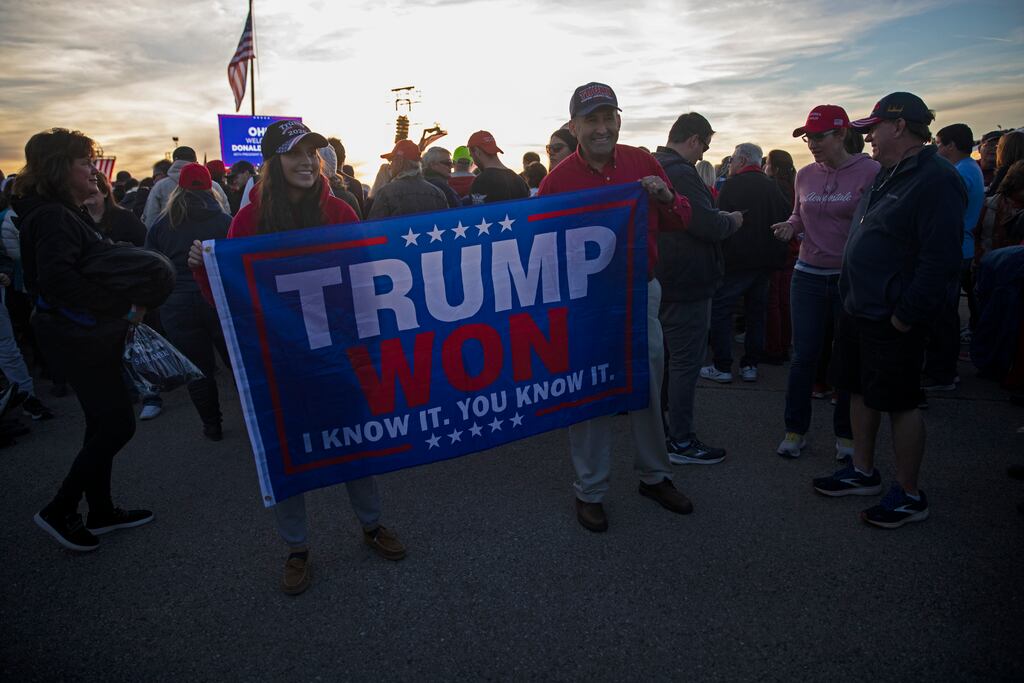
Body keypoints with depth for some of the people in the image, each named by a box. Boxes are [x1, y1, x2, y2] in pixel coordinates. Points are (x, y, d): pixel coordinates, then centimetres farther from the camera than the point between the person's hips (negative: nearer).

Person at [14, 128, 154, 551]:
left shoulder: (68, 213, 13)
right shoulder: (53, 217, -18)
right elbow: (57, 279, -32)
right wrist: (123, 307, -27)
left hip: (89, 334, 10)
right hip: (80, 338, -10)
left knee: (103, 424, 16)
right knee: (118, 425, -3)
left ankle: (101, 511, 29)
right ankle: (59, 512, 12)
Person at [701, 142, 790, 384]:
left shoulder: (733, 184, -9)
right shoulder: (772, 186, 7)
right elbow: (785, 217, 10)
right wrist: (775, 252, 18)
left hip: (737, 259, -6)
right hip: (765, 260, 6)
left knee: (720, 309, 2)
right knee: (756, 312, 14)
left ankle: (722, 368, 1)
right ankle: (751, 365, 19)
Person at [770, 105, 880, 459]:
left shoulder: (870, 171, -7)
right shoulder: (805, 174, 7)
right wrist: (790, 226, -2)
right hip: (809, 276, 3)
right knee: (803, 357, 6)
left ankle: (846, 433, 23)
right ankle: (796, 430, 18)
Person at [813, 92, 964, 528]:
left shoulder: (935, 181, -16)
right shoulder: (885, 175, 13)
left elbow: (941, 260, -22)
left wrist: (907, 316, -21)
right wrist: (832, 272, 15)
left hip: (892, 321, -9)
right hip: (858, 311, 9)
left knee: (900, 404, 2)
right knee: (860, 391, 17)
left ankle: (909, 496, 18)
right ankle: (863, 473, 32)